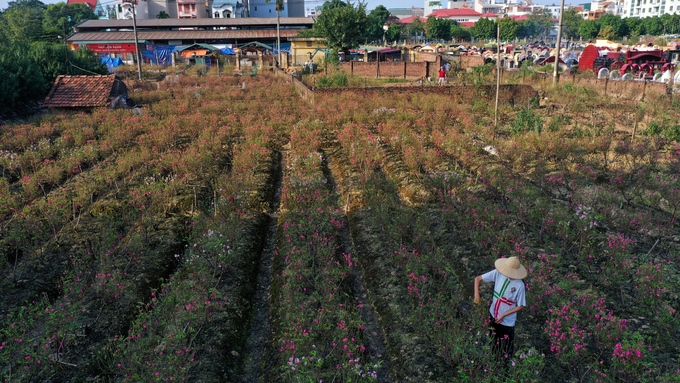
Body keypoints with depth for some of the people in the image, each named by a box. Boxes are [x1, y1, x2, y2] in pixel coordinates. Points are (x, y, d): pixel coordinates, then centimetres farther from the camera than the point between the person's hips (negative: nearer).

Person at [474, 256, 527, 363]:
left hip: (507, 320, -3)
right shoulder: (498, 273, -20)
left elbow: (521, 306, -16)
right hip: (493, 314, 4)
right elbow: (478, 278, -11)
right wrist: (477, 294, -23)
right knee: (493, 338, 28)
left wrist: (503, 315, -18)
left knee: (505, 345, 18)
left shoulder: (519, 285, -28)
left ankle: (504, 362, 45)